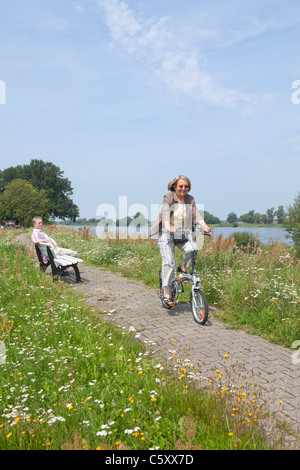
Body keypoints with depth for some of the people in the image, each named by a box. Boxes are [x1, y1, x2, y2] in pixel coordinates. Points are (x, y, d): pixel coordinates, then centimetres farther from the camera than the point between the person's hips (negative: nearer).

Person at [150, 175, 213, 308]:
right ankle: (166, 293, -8)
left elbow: (196, 214, -5)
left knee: (193, 248, -24)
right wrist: (168, 227, -41)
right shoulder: (168, 198, -6)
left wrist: (204, 226, -25)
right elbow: (165, 213, -22)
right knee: (168, 261, -13)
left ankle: (183, 266, 6)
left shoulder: (190, 199, 7)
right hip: (166, 234, -4)